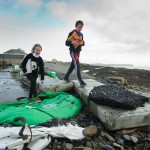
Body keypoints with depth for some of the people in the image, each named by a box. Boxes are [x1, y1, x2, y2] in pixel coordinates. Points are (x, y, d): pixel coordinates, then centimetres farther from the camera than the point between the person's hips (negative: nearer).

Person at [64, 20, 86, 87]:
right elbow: (67, 43, -10)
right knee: (77, 65, -18)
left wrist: (82, 43, -7)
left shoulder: (81, 34, 14)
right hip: (73, 52, -8)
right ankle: (81, 82, -22)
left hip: (78, 52, 8)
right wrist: (72, 42, -30)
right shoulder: (72, 33, -8)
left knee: (72, 65, 13)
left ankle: (66, 77, 30)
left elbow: (83, 43, 17)